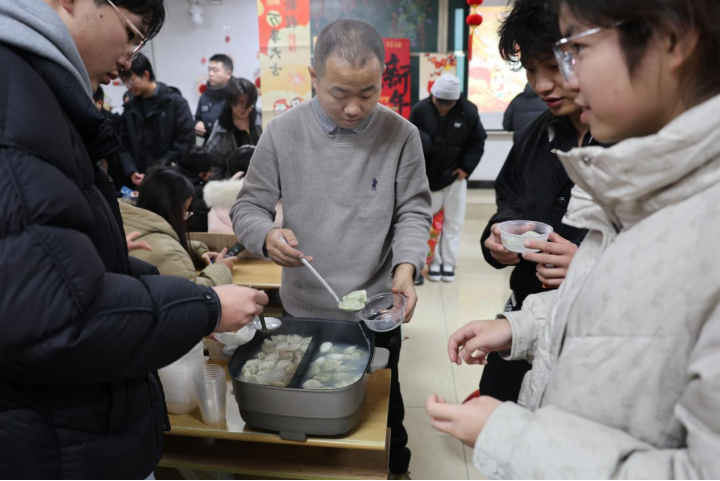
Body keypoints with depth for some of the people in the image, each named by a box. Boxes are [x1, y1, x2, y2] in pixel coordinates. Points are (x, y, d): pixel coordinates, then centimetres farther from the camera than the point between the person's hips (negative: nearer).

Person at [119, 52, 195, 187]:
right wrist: (131, 171, -5)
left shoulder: (175, 101, -4)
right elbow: (124, 144, 12)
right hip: (143, 178, 4)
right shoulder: (130, 108, 11)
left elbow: (187, 141, -10)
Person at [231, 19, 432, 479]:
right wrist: (267, 235, -25)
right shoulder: (283, 132, -8)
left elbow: (413, 212, -3)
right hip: (303, 310, 1)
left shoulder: (401, 135, -8)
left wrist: (407, 266, -22)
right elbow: (248, 206, -2)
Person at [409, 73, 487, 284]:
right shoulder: (421, 109, -11)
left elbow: (478, 142, 0)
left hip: (455, 176, 0)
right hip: (428, 176, 0)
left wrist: (466, 167, -8)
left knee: (453, 221, 7)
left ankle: (449, 263, 18)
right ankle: (434, 261, 19)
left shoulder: (468, 111, -10)